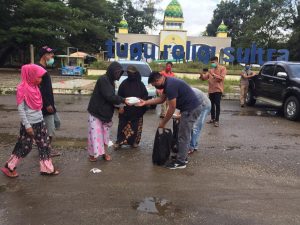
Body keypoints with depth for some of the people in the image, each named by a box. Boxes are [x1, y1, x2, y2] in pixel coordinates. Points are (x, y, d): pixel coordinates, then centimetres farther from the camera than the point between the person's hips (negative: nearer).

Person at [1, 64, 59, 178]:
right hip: (29, 124, -7)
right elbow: (20, 109, -16)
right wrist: (27, 125, -17)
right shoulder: (22, 88, -16)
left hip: (39, 122, 8)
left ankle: (47, 168, 21)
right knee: (24, 147, 6)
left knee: (45, 145, 10)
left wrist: (40, 119, 17)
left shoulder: (34, 86, 6)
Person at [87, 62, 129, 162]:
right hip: (96, 112, -8)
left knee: (105, 133, 12)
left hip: (105, 112, 8)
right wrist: (123, 100, -19)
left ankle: (104, 152, 23)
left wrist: (121, 101, -3)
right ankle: (92, 154, 15)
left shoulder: (110, 81, 9)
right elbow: (109, 96, -25)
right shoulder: (103, 80, -19)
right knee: (95, 133, 0)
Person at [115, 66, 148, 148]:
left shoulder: (140, 84, 1)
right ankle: (119, 141, 11)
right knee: (122, 126, 1)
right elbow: (119, 96, 2)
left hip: (137, 110, 1)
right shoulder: (124, 83, 1)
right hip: (125, 109, 0)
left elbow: (145, 95, 6)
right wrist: (120, 106, -8)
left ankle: (134, 141, 20)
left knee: (136, 126, 6)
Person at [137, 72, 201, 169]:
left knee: (183, 136, -3)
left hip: (191, 109, -10)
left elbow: (172, 108, -18)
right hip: (191, 108, 10)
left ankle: (180, 162, 5)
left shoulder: (170, 86, -22)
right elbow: (162, 99, 19)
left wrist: (163, 122, -7)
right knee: (184, 134, 17)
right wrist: (145, 102, 14)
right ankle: (183, 157, 27)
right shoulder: (167, 82, 9)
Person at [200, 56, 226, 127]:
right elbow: (205, 78, 9)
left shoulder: (222, 68, -1)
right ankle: (212, 118, 23)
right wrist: (202, 75, -12)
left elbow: (221, 78, -14)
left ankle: (217, 120, -4)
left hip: (218, 90, -6)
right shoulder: (211, 70, 16)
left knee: (217, 105, -8)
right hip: (211, 90, 6)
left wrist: (213, 74, -21)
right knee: (212, 104, 12)